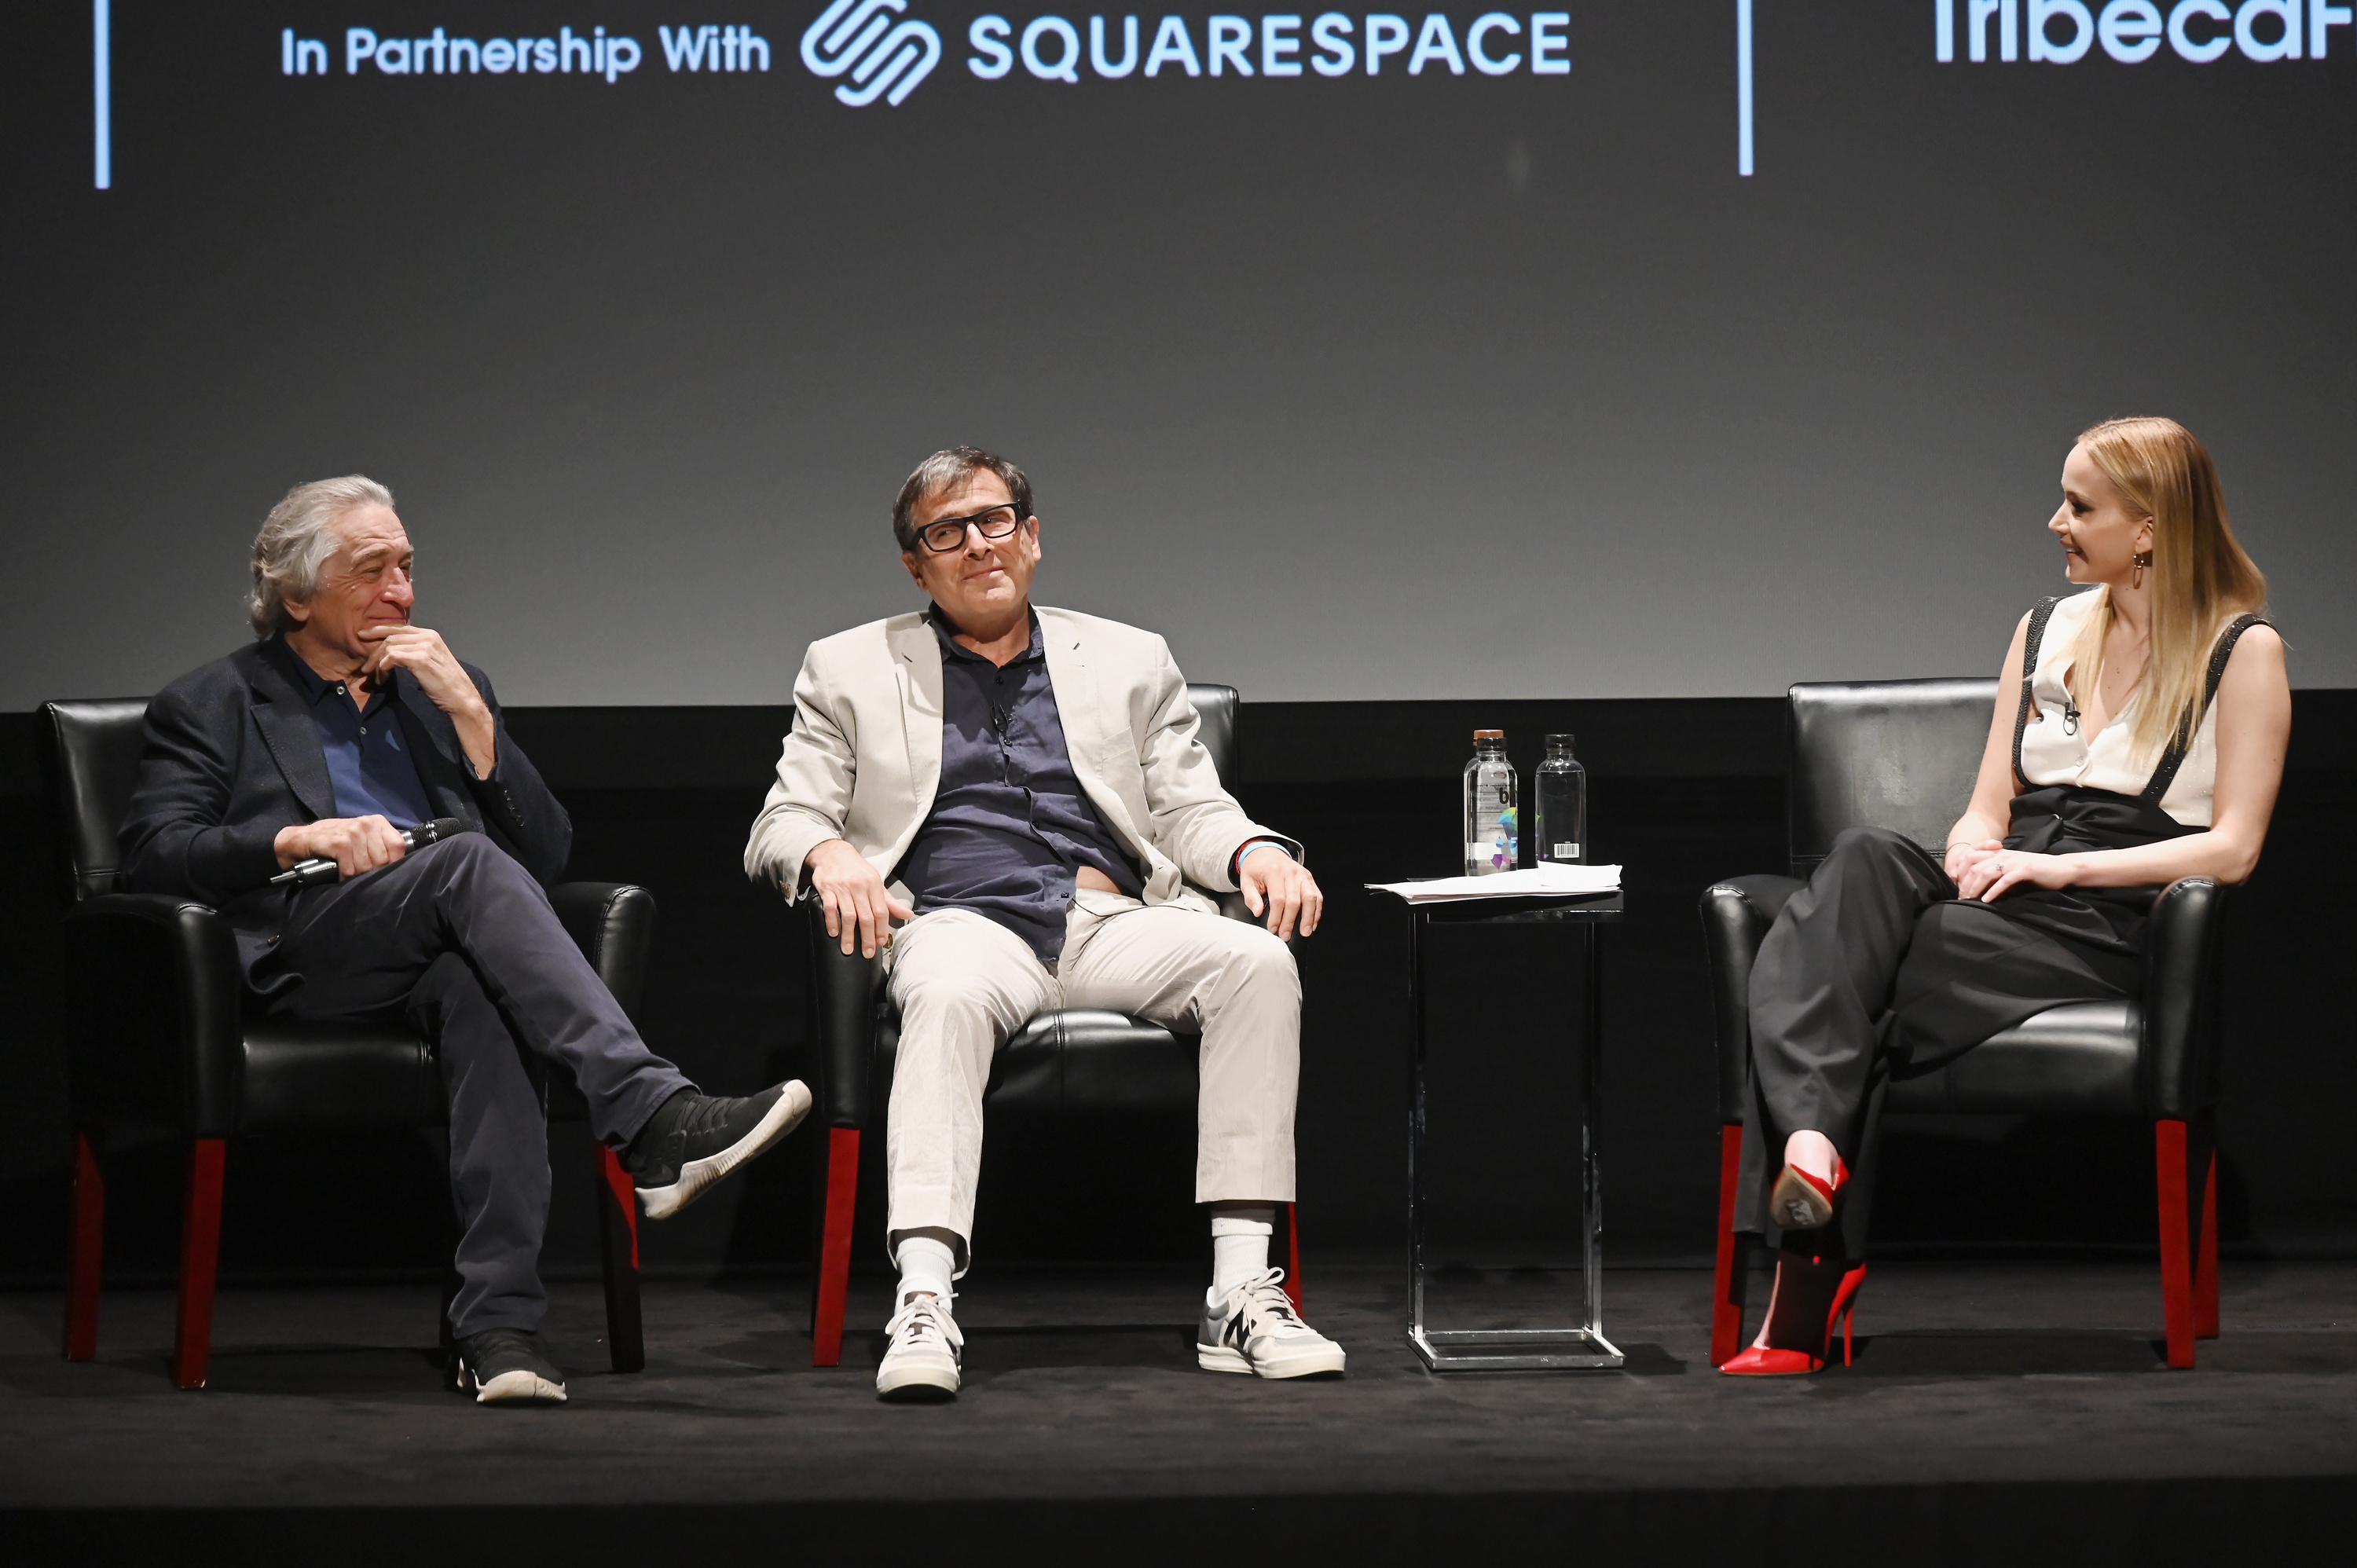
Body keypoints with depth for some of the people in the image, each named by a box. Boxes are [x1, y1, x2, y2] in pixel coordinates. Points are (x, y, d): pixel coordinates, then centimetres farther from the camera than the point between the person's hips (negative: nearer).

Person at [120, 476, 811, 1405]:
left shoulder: (443, 691, 27)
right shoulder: (211, 708, 18)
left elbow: (546, 857, 16)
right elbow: (152, 853, 1)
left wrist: (469, 713, 4)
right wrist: (299, 838, -13)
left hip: (442, 955, 3)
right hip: (308, 957, -3)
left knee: (480, 994, -37)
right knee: (468, 860, -34)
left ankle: (498, 1326, -47)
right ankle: (654, 1121, -49)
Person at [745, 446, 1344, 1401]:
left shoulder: (1130, 662, 24)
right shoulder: (851, 670, 19)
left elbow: (1191, 812, 16)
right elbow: (782, 823, 11)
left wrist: (1255, 851, -8)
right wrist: (829, 855, -14)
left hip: (1113, 920, 2)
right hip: (961, 921, -2)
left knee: (1257, 962, -28)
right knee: (948, 997, -39)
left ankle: (1240, 1294, -32)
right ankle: (923, 1307, -50)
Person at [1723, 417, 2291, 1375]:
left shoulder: (2242, 651, 5)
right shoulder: (2047, 631, 23)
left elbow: (2233, 848, -3)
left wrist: (2061, 866, -11)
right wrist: (1973, 849, -5)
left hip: (2106, 932, -5)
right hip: (1998, 909, 5)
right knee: (1865, 860, -29)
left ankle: (1806, 1301, -36)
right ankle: (1811, 1144, -49)